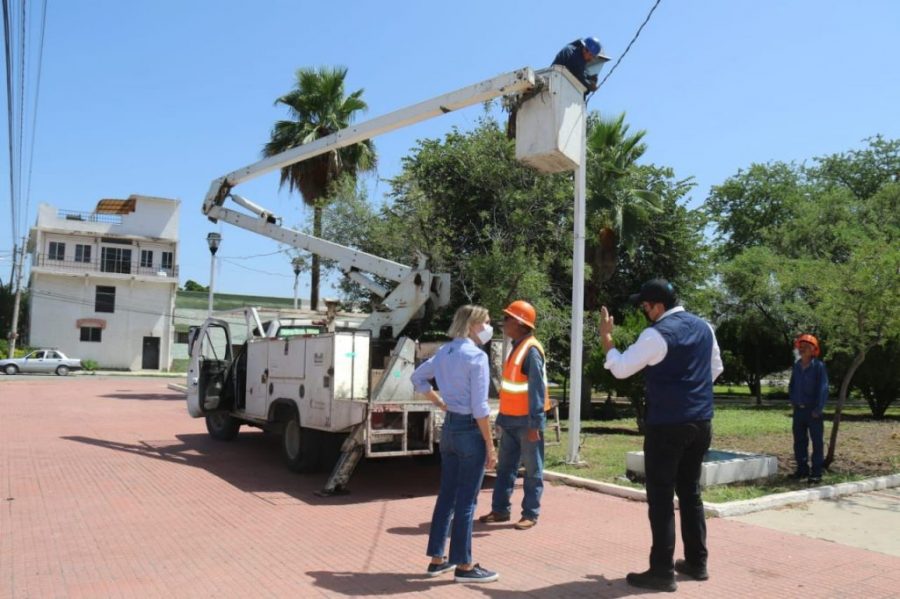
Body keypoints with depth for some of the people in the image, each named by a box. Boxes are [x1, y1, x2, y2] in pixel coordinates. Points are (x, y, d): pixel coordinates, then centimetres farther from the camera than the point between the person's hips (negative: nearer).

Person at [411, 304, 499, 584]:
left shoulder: (444, 352, 8)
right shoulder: (476, 356, -16)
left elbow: (418, 377, 21)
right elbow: (479, 408, -19)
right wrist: (490, 446, -13)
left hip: (449, 428, 8)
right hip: (470, 431, -8)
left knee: (447, 495, 15)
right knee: (466, 500, 2)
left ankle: (437, 559, 24)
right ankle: (464, 566, 12)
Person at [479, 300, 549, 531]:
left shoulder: (531, 350, -16)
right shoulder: (516, 347, 12)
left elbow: (537, 389, -20)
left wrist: (534, 423, -22)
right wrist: (502, 416, 19)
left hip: (527, 421, -9)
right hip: (511, 420, 9)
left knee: (532, 470, 4)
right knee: (505, 468, 14)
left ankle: (530, 514, 13)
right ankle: (500, 509, 23)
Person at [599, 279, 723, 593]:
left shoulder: (657, 334, -16)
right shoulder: (703, 327, 7)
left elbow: (621, 369, -10)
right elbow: (716, 369, 19)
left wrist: (606, 339, 3)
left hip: (666, 425, -8)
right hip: (701, 422, 8)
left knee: (661, 496, 0)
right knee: (690, 491, 18)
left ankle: (662, 572, 4)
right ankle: (696, 562, 27)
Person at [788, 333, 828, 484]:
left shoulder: (818, 366, -9)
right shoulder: (796, 366, 8)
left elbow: (823, 388, -12)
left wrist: (818, 409, -14)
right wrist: (792, 401, 9)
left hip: (813, 411, -6)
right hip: (798, 410, 6)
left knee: (817, 442, 0)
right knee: (799, 441, 12)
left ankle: (816, 473, 4)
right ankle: (802, 469, 23)